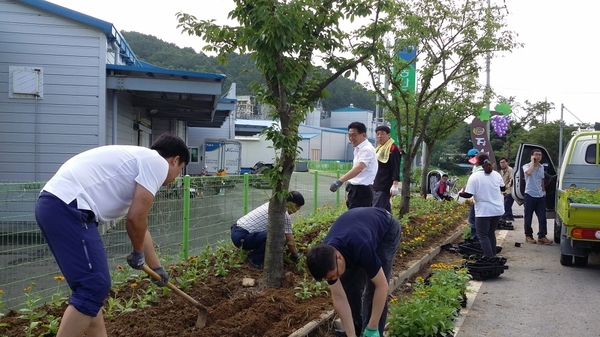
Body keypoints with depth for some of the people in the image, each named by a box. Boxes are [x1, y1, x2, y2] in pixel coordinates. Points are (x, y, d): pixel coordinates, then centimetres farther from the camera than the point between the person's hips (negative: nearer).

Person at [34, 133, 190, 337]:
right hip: (67, 207, -10)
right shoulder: (157, 163, -1)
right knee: (94, 287, -8)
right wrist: (138, 253, 13)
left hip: (53, 205, 10)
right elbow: (136, 219, -7)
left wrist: (156, 267, 48)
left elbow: (139, 223, 38)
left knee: (91, 285, 17)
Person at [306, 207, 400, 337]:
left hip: (386, 230, -5)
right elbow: (339, 298, -17)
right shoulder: (325, 256, -25)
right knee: (349, 286, -2)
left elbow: (381, 286, -32)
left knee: (373, 287, -11)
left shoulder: (360, 247, -44)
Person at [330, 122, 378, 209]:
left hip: (362, 190, -10)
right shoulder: (357, 149, 14)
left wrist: (340, 181, -41)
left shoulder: (367, 149, -17)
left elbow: (359, 168, -31)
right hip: (355, 189, 10)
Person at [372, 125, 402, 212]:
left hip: (384, 187, -10)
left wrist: (395, 183, -23)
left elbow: (396, 168, -17)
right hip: (376, 186, 10)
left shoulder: (393, 149, -11)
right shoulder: (378, 149, 18)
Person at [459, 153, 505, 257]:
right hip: (497, 210, 6)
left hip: (484, 211, -6)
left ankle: (490, 258, -5)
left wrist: (461, 193, 5)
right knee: (491, 233, 20)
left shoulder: (474, 177, -14)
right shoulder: (496, 174, 4)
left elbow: (468, 194, -15)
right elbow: (502, 188, 19)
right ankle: (493, 255, 24)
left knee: (483, 236, 3)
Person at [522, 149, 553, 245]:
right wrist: (532, 161, -17)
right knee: (528, 217, 3)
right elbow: (528, 172, -29)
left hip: (540, 196, 5)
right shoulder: (526, 166, -5)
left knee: (542, 217, 0)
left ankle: (542, 237, 3)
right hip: (530, 195, -5)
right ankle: (528, 236, 14)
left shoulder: (542, 167, 12)